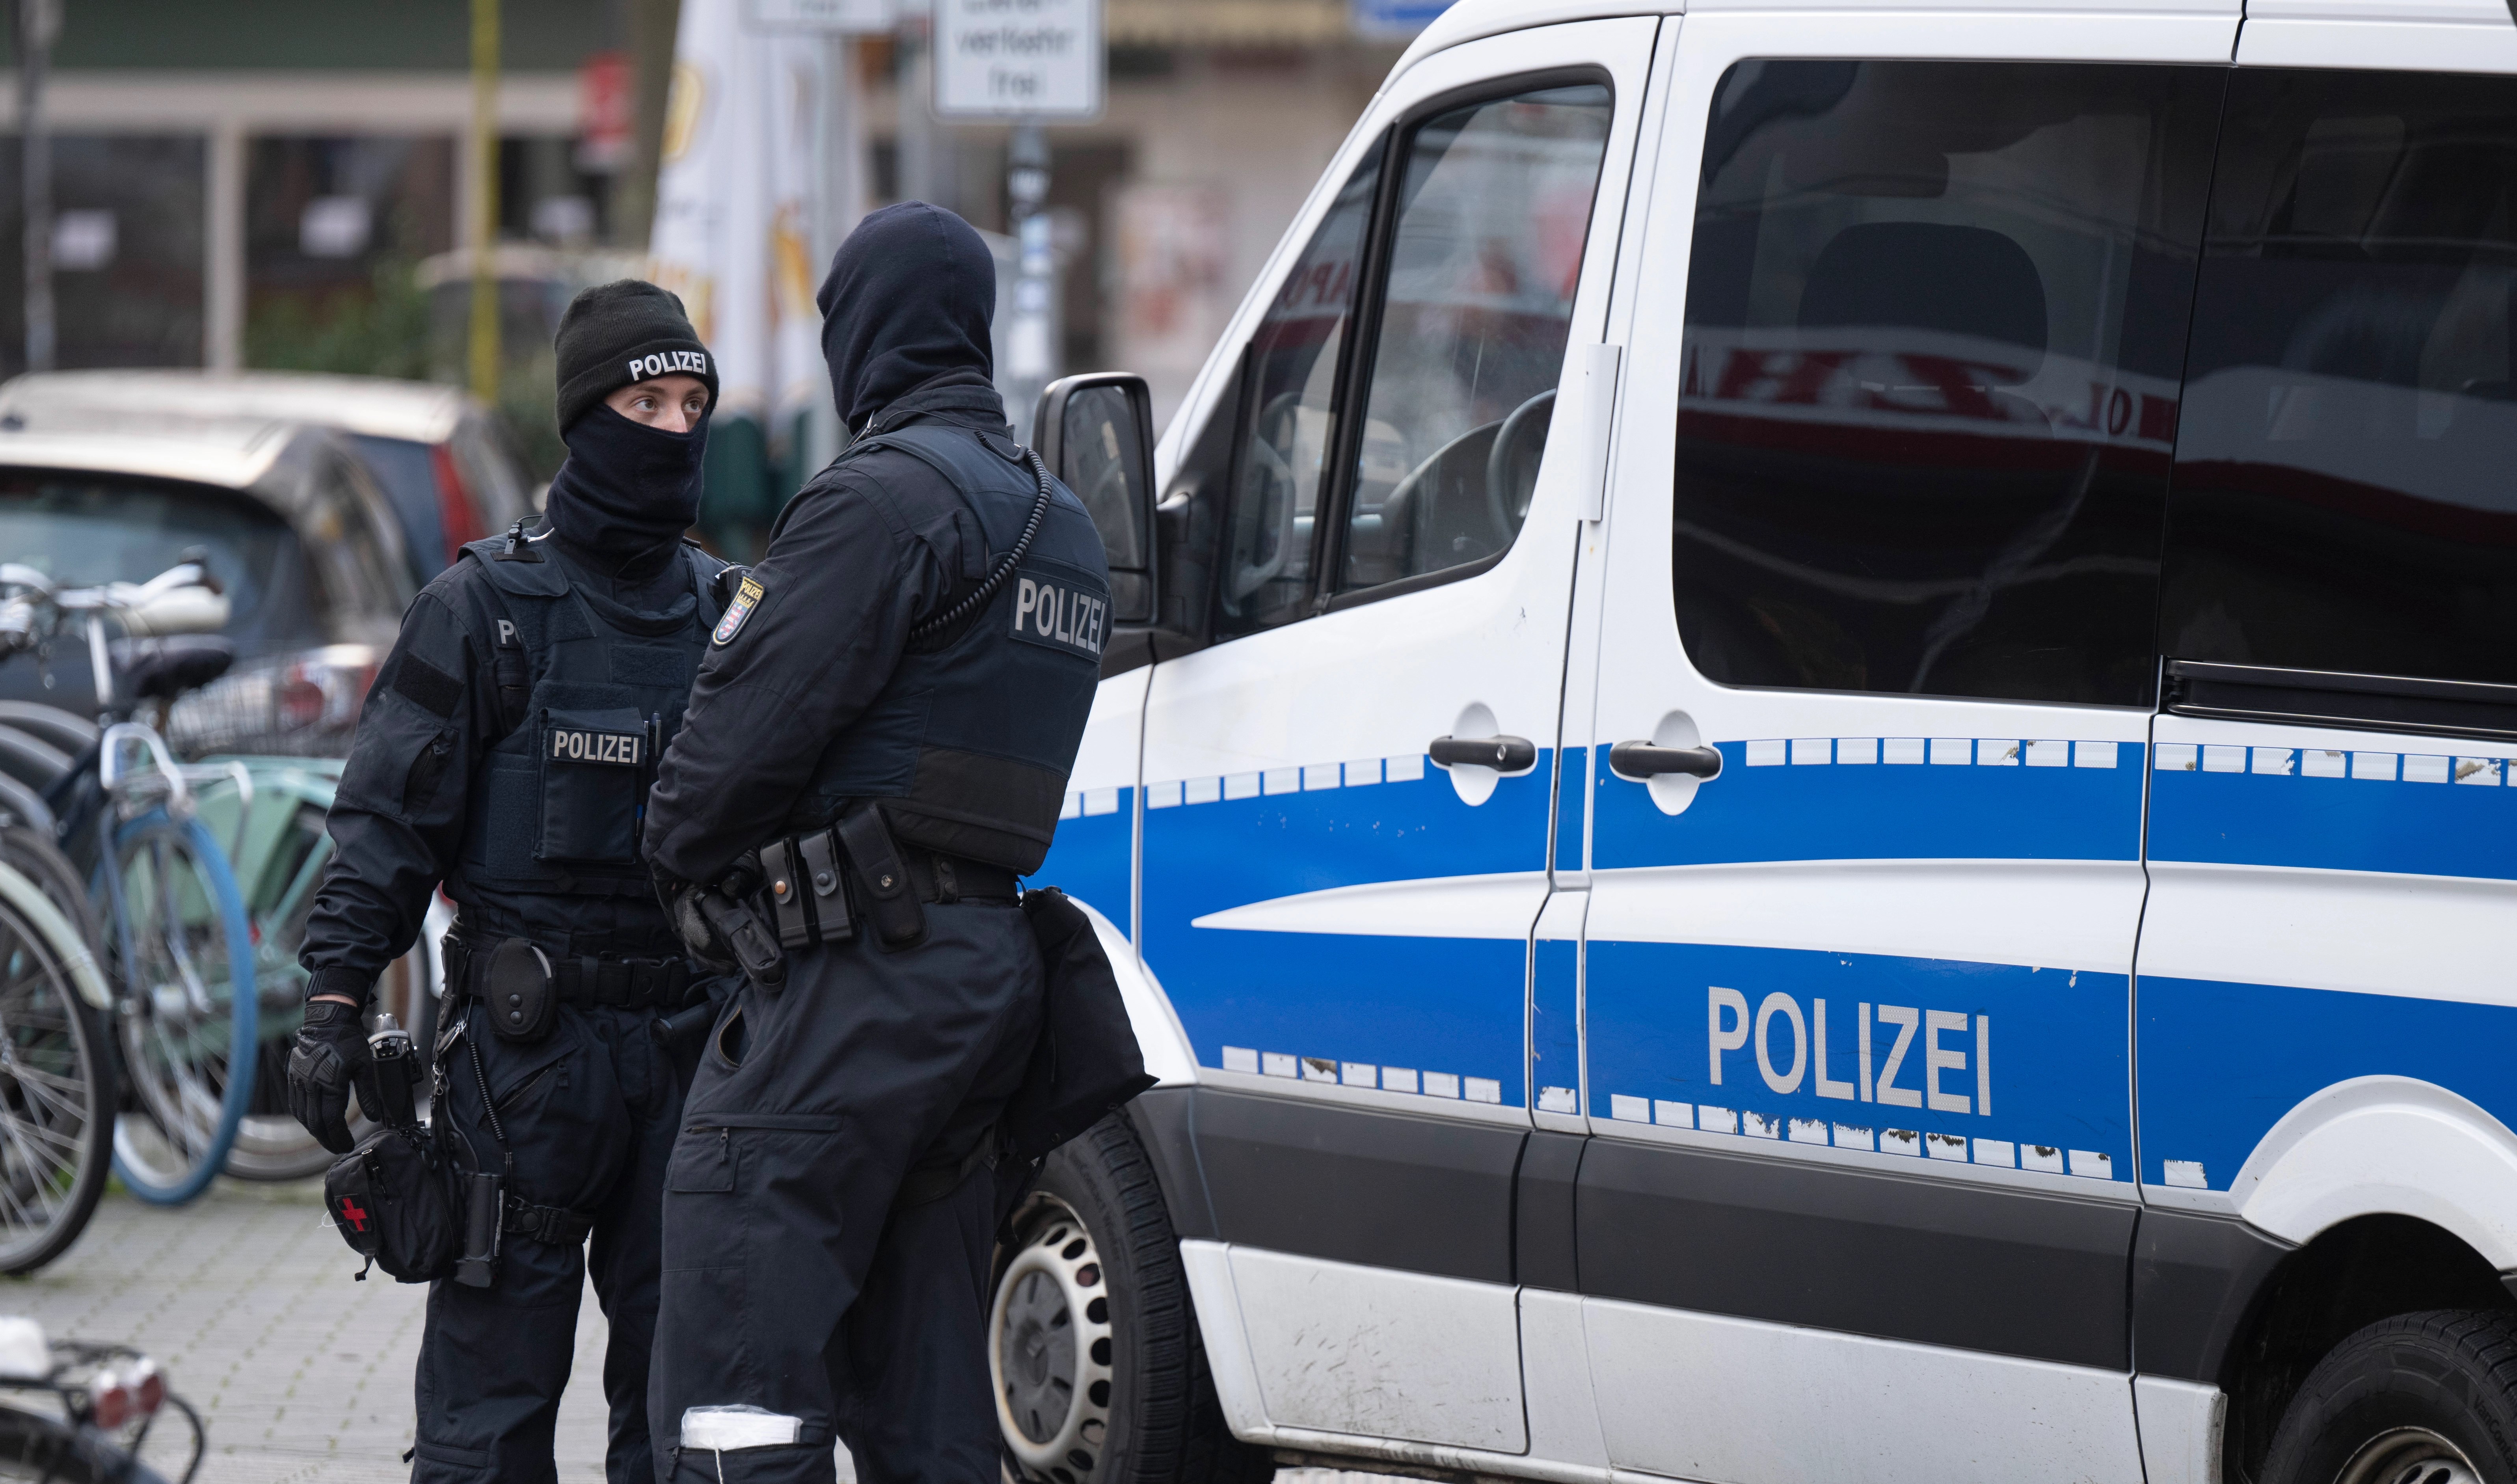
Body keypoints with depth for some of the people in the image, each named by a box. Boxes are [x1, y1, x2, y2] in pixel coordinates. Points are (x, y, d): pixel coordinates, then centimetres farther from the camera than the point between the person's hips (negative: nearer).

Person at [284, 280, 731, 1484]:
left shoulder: (726, 612, 13)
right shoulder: (486, 607, -1)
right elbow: (387, 814, -4)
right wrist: (334, 1001, -13)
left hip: (687, 1039, 5)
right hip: (525, 1039, -4)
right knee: (497, 1360, -5)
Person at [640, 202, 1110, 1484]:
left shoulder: (889, 496, -11)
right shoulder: (1061, 523, 21)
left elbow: (757, 712, -15)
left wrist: (680, 853, 3)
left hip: (859, 973, -10)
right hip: (991, 958, 10)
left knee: (739, 1376, -12)